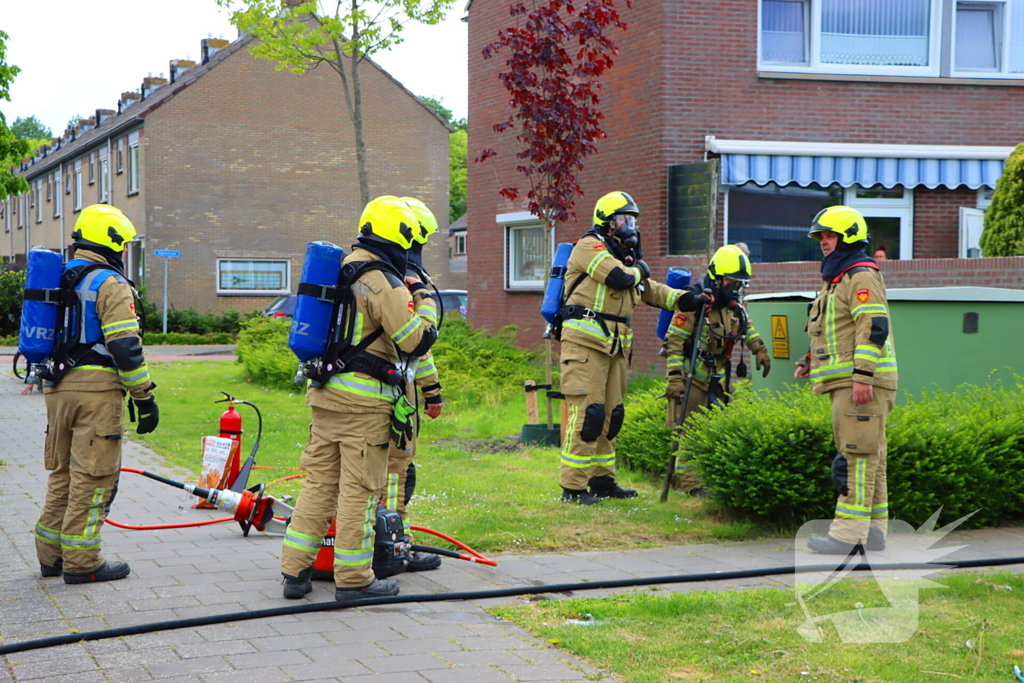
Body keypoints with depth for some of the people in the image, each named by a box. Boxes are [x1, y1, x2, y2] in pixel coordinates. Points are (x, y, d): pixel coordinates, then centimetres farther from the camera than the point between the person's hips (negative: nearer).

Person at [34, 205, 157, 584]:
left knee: (63, 473, 16)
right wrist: (145, 398, -12)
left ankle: (51, 555, 20)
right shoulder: (110, 284, -9)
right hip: (96, 389, -8)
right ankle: (81, 562, -1)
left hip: (57, 388, 8)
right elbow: (125, 346, -16)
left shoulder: (59, 280, 17)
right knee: (92, 476, -3)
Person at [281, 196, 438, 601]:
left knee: (319, 481, 13)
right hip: (364, 401, -8)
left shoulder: (343, 269, 13)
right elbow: (417, 341, -14)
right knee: (359, 489, -1)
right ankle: (354, 580, 5)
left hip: (325, 393, 8)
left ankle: (296, 571, 15)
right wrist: (425, 301, 2)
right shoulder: (384, 282, -14)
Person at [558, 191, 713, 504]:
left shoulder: (623, 254, 23)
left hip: (614, 345, 9)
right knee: (587, 412, -12)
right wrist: (639, 269, 2)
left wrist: (688, 299, 10)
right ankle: (572, 487, -10)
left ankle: (602, 479, 20)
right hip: (586, 340, -9)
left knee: (611, 414, 11)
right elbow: (619, 277, -19)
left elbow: (650, 290, 22)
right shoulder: (589, 246, -5)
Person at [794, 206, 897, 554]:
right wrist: (811, 361, 18)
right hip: (845, 382, 11)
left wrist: (863, 376, -25)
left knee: (857, 454, -12)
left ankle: (848, 532, -15)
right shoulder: (837, 279, 24)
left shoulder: (861, 276, -9)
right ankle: (873, 531, 14)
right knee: (867, 455, 11)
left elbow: (873, 328, -19)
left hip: (862, 382, -11)